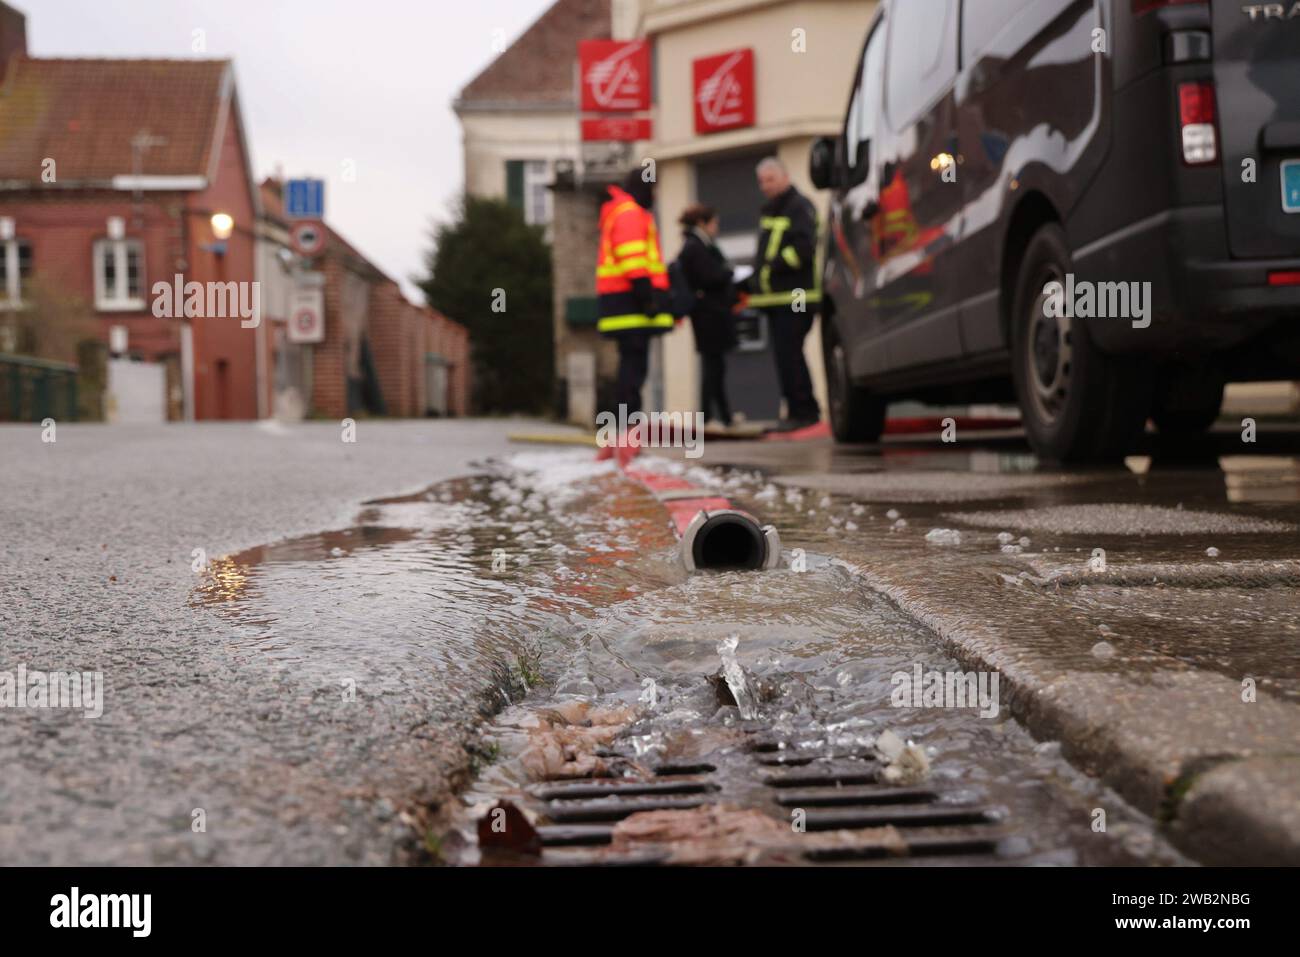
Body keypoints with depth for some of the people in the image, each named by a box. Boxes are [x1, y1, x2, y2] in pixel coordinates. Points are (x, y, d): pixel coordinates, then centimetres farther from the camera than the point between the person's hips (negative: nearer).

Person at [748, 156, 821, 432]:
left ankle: (802, 411, -10)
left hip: (795, 297, -10)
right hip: (776, 298, 10)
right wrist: (756, 281, 15)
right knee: (785, 356, 10)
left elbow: (804, 247, -19)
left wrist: (774, 266, -20)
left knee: (788, 355, -13)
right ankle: (800, 411, 15)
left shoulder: (800, 207, -6)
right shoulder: (769, 211, 24)